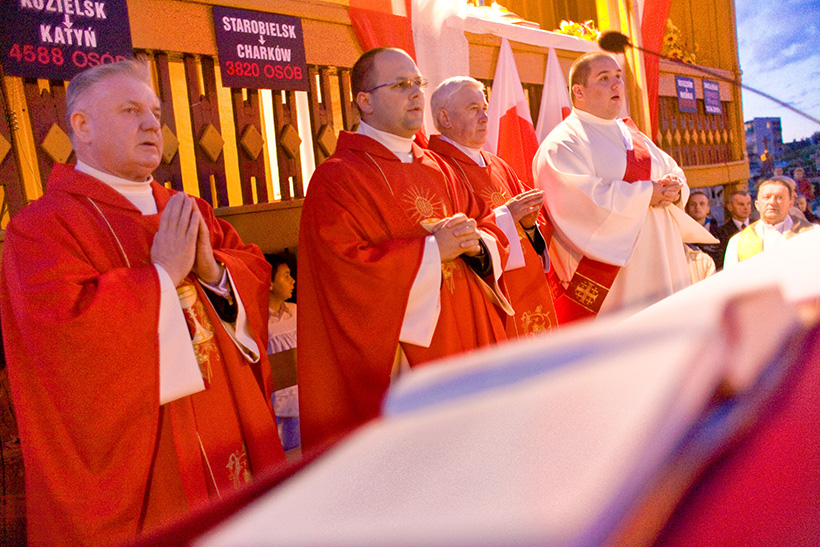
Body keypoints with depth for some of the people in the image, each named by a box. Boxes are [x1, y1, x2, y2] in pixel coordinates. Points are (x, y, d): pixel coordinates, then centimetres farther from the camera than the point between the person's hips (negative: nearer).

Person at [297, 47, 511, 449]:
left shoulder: (437, 168, 15)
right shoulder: (336, 179, -9)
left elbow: (488, 224, 16)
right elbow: (348, 268, -19)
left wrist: (477, 243, -8)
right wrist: (433, 250, -17)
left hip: (466, 341, 7)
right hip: (399, 358, -7)